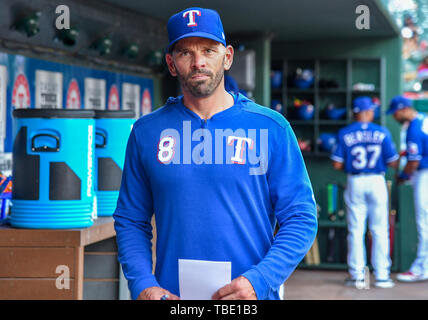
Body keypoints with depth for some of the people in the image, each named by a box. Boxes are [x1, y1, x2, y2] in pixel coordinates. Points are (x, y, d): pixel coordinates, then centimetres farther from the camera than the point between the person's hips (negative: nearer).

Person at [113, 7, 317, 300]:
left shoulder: (271, 127, -1)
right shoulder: (147, 132, 4)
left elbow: (301, 220, -3)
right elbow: (131, 221, 7)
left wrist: (258, 280, -15)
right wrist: (142, 283, -8)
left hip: (250, 298, -1)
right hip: (171, 296, 1)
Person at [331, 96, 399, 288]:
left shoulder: (344, 134, -2)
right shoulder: (382, 132, -3)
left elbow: (337, 164, -5)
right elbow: (393, 162, -5)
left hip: (354, 183, 1)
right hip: (376, 181, -1)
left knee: (355, 231, 6)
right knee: (380, 230, 5)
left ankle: (357, 276, 7)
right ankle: (381, 276, 6)